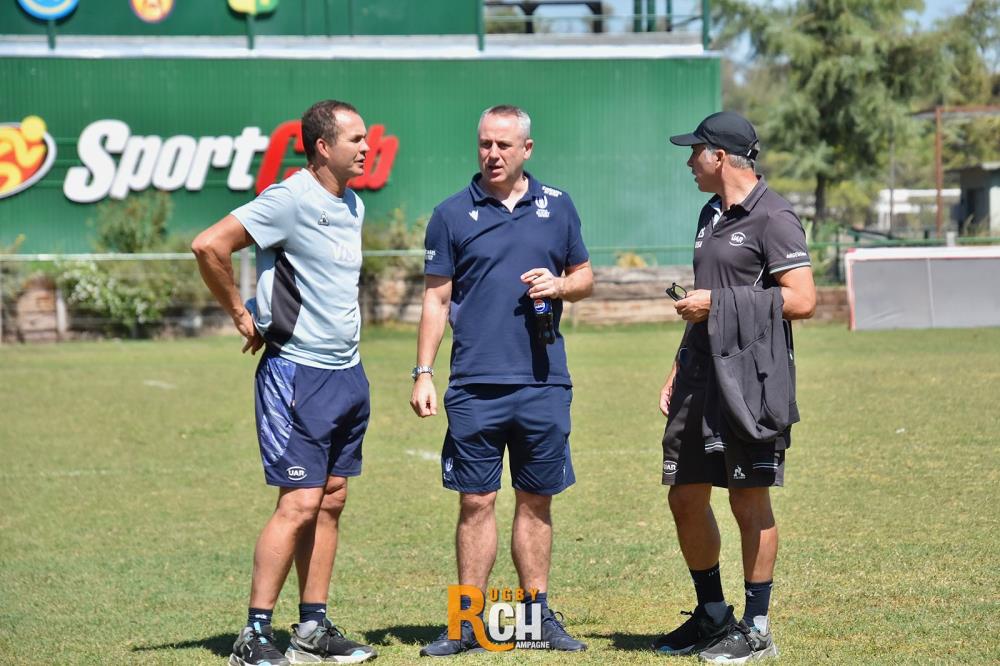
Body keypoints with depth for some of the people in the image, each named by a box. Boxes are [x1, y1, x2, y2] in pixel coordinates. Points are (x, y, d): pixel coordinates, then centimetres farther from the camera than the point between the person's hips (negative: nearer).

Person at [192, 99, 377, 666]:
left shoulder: (354, 207, 12)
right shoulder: (291, 201, -15)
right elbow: (209, 246, -22)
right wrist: (242, 316, -12)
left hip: (348, 374, 8)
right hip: (297, 374, -8)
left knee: (331, 501, 10)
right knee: (299, 504, -10)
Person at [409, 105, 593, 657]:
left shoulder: (557, 206, 9)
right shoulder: (453, 214, 3)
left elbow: (585, 275, 17)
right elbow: (437, 298, 4)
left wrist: (560, 285, -6)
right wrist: (423, 373, -3)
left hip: (544, 383, 2)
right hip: (475, 384, -2)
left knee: (536, 501, 8)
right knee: (476, 502, 0)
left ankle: (538, 614, 17)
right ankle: (468, 621, 6)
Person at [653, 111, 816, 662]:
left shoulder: (772, 218, -11)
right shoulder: (712, 215, 17)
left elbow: (802, 300, -19)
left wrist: (720, 304, -16)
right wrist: (677, 372, 20)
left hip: (750, 382, -9)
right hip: (701, 378, 9)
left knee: (749, 500, -3)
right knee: (685, 498, 10)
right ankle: (712, 614, 24)